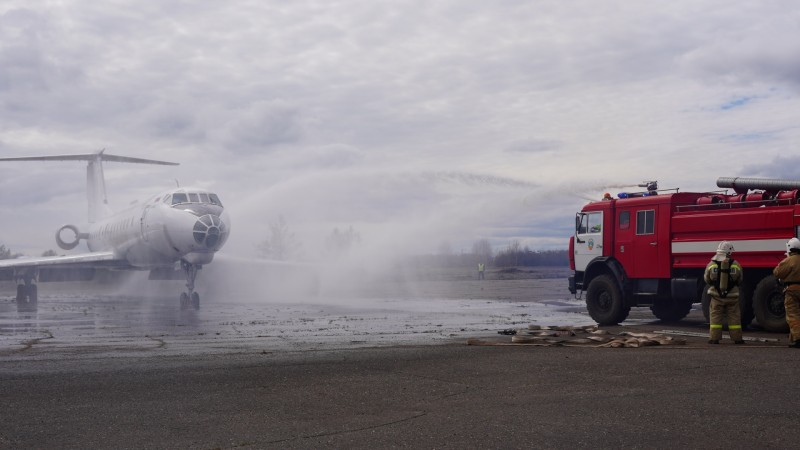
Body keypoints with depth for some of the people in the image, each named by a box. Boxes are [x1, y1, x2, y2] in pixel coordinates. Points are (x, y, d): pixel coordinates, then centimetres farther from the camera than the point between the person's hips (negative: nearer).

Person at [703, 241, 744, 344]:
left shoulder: (711, 265, -8)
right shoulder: (736, 265, -7)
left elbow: (707, 279, 3)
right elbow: (739, 280, 6)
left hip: (716, 296, 0)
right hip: (732, 296, 0)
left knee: (715, 317, 6)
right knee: (734, 317, 9)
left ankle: (714, 338, 5)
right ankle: (737, 338, 13)